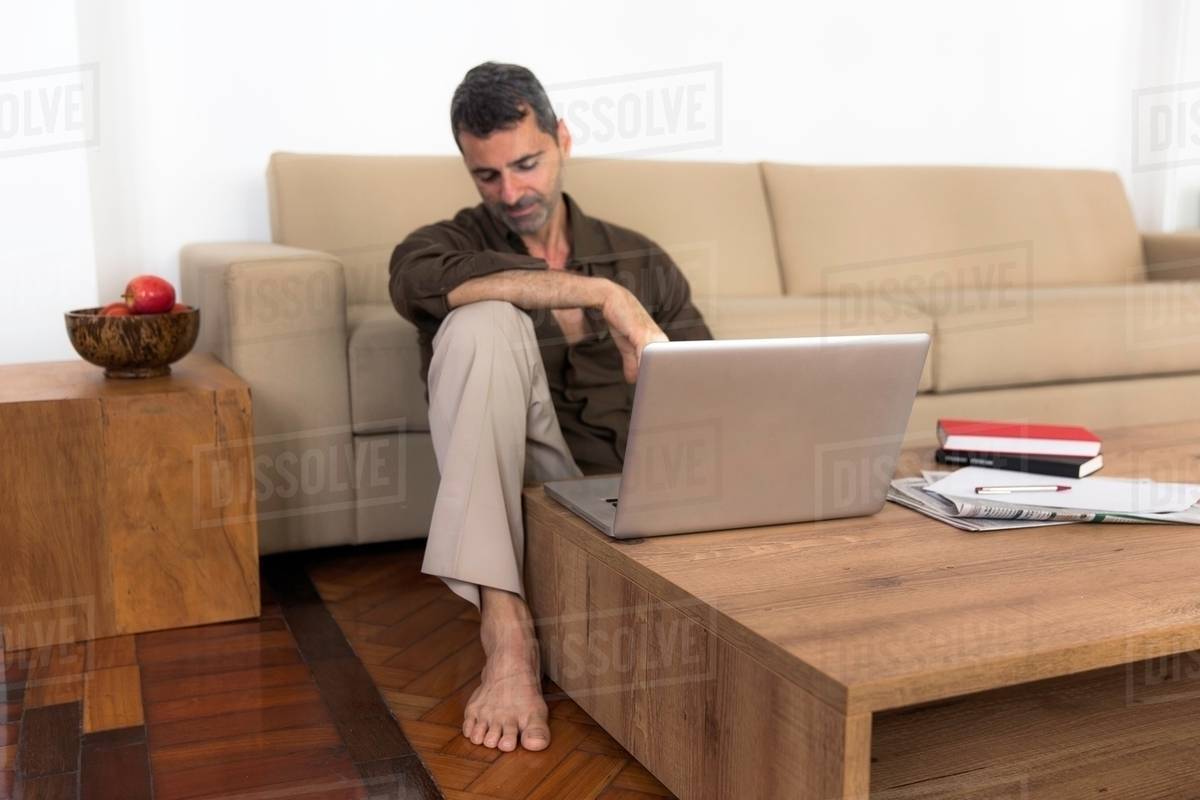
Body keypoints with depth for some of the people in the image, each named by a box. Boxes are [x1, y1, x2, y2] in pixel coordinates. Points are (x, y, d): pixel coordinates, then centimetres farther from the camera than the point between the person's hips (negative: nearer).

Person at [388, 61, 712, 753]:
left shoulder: (642, 260, 14)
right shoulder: (453, 245, 6)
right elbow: (417, 279, -21)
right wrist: (602, 296, -26)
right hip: (519, 493, -1)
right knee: (484, 320, -27)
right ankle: (505, 626, -31)